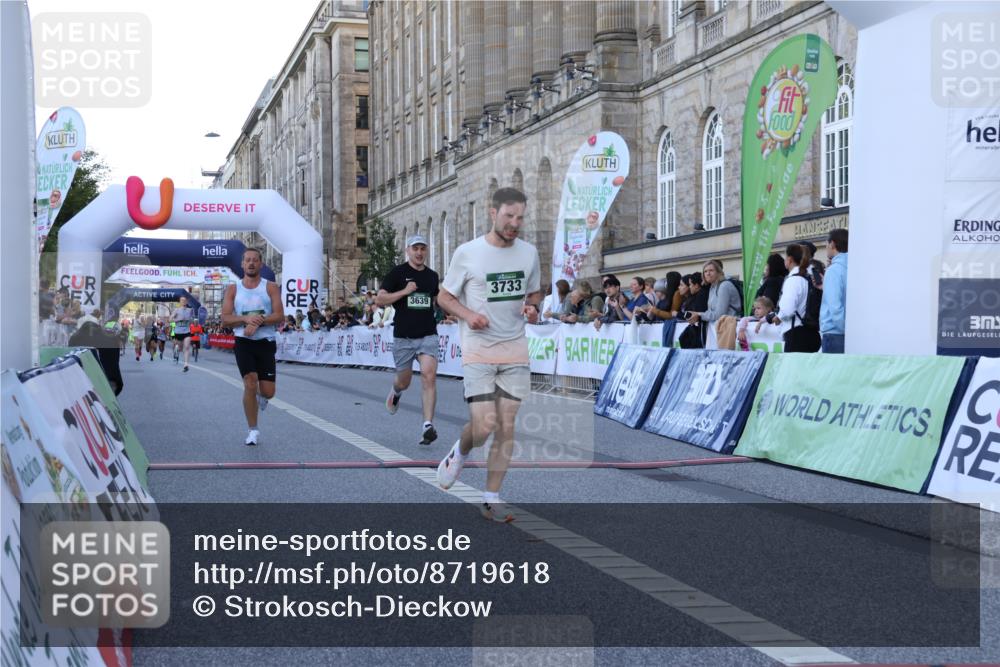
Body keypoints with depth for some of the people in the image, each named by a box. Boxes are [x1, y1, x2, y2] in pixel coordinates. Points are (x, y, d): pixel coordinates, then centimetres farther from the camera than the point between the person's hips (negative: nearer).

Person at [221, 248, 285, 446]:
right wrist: (246, 319, -18)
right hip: (243, 342, 0)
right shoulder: (233, 289, 6)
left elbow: (279, 316, -7)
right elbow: (225, 319, -2)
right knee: (250, 384, -14)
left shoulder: (270, 287, 3)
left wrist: (258, 322, -20)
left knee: (268, 391, -1)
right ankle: (253, 430, 1)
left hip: (266, 342, 0)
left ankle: (261, 397, 40)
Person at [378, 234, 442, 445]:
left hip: (428, 335, 1)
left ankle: (428, 426, -20)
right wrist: (404, 291, -16)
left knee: (429, 375, -18)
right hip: (403, 336, -1)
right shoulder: (397, 273, -2)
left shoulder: (432, 276, 10)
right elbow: (379, 299, -8)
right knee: (404, 381, 13)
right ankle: (395, 391, 52)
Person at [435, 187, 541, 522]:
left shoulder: (529, 252, 5)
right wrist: (467, 314, -16)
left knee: (506, 426, 2)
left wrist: (530, 306, -4)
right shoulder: (467, 253, -7)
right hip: (478, 351, -3)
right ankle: (460, 451, 24)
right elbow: (444, 297, 2)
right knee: (484, 426, -12)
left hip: (515, 351, 4)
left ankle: (491, 500, 13)